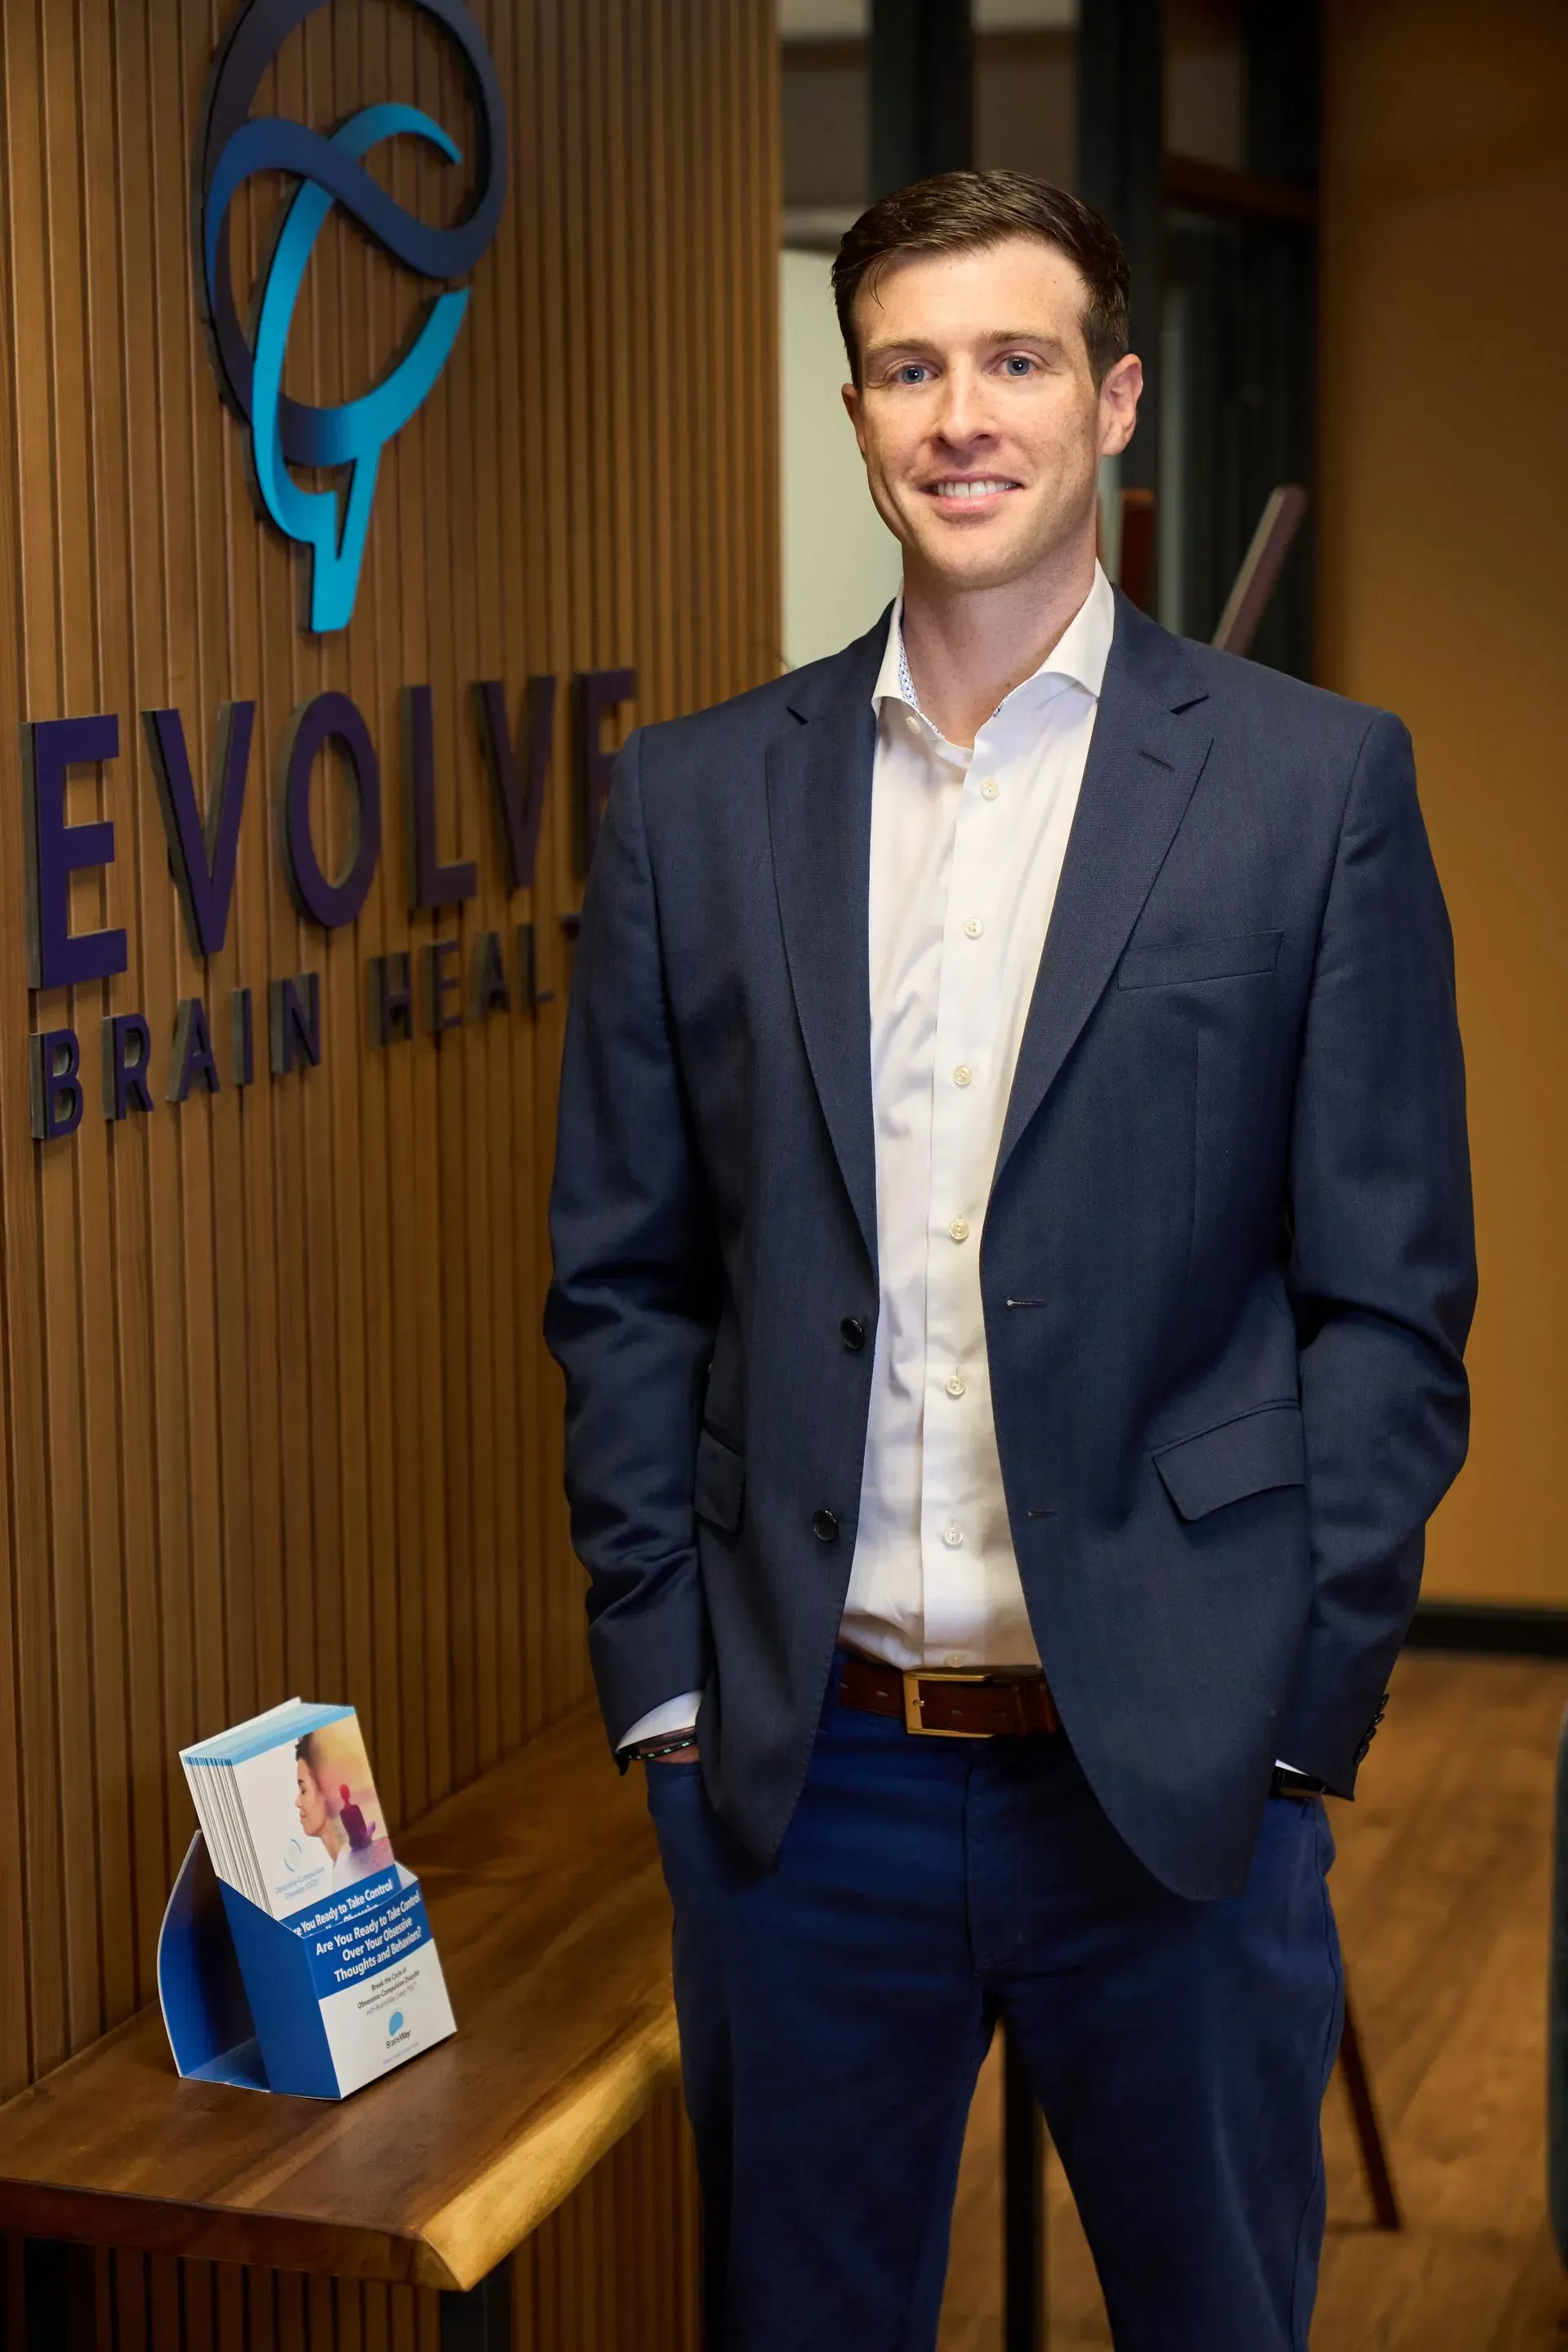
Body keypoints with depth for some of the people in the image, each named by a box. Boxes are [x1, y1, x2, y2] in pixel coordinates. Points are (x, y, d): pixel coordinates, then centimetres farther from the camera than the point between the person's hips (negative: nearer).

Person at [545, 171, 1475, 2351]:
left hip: (1171, 1770, -2)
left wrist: (1300, 1719, -7)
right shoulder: (694, 800, 5)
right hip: (798, 1769, 2)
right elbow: (624, 1283, 7)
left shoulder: (1315, 781, -2)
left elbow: (1390, 1299, -2)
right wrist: (666, 1682, 1)